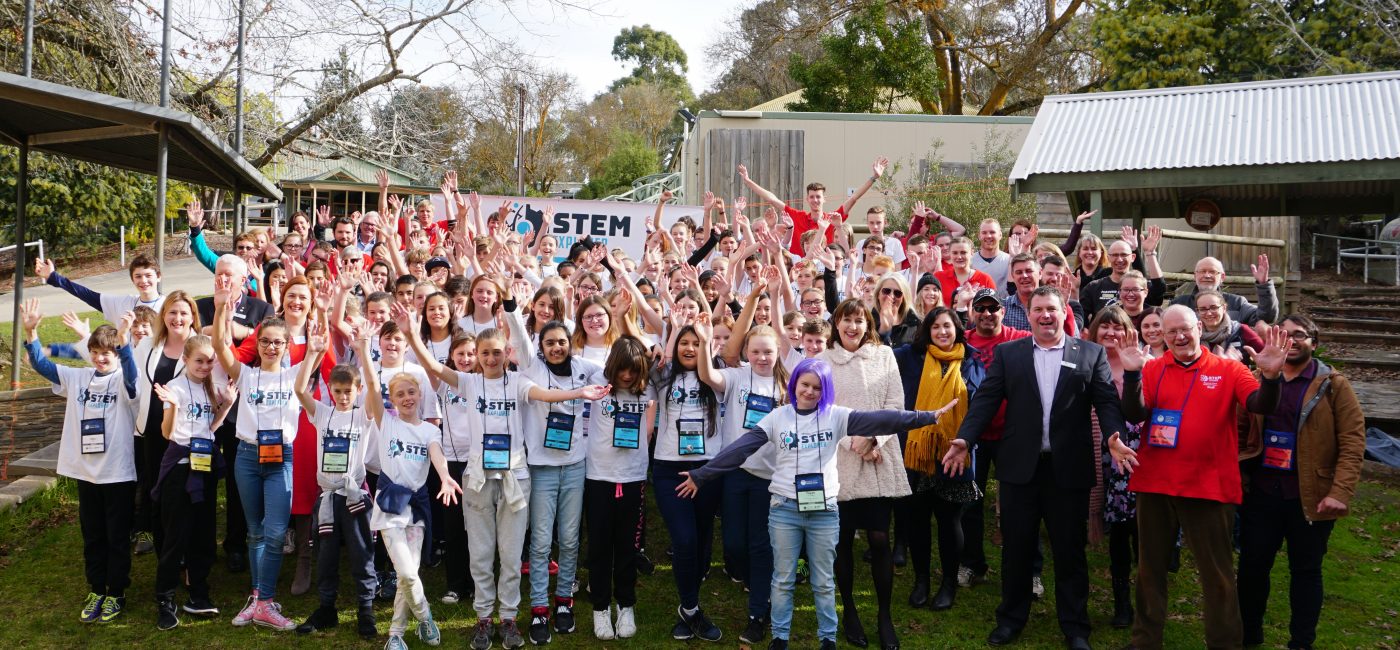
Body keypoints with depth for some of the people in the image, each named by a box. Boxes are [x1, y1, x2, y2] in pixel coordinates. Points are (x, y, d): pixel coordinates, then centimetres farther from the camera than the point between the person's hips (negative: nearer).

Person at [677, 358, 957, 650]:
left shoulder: (836, 416, -2)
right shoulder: (777, 418, -2)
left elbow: (880, 420, -10)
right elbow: (740, 448, -4)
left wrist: (927, 417, -19)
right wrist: (701, 474, -8)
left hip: (824, 510, 0)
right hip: (784, 508, 0)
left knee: (823, 582, 11)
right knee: (783, 580, 11)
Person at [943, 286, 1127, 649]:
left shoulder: (1091, 354, 5)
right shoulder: (1007, 354, 7)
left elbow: (1107, 401, -2)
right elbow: (986, 399, 1)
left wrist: (1115, 435, -21)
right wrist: (965, 439, -12)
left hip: (1069, 468, -1)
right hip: (1019, 466, 1)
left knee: (1070, 550, 8)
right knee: (1016, 547, 10)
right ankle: (1011, 619, 26)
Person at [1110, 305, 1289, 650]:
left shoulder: (1228, 370, -1)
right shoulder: (1153, 369, 2)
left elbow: (1262, 406, -13)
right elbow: (1134, 414, -9)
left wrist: (1270, 375, -32)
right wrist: (1132, 373, -24)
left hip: (1209, 487, -2)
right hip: (1154, 484, 2)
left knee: (1217, 575, 7)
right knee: (1150, 567, 15)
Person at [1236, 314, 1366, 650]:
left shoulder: (1334, 385, -2)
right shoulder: (1257, 380, 7)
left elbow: (1353, 442, -8)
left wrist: (1340, 492, -17)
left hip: (1311, 496, -2)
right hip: (1260, 492, 3)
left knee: (1305, 570, 10)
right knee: (1252, 565, 9)